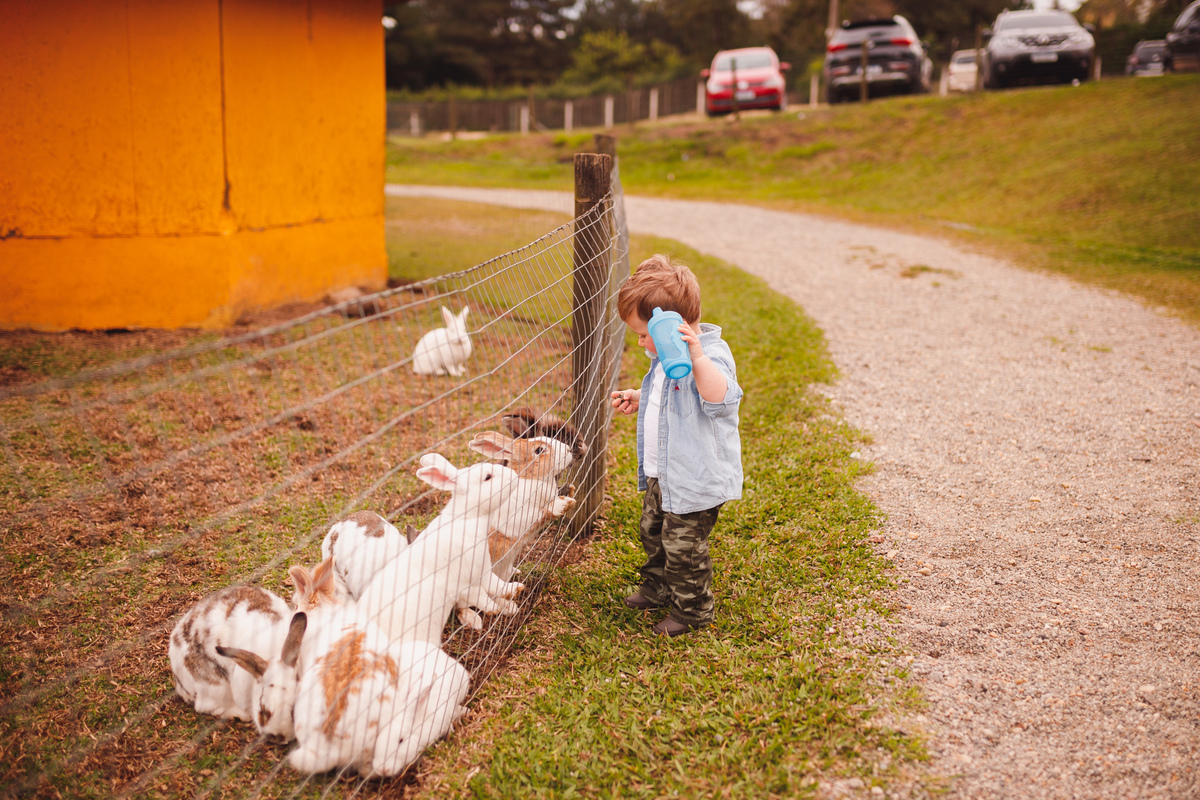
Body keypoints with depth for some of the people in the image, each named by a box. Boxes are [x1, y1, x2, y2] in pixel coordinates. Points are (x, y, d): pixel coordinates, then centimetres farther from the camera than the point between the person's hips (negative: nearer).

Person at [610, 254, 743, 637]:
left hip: (696, 479, -10)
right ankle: (658, 589, 46)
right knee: (653, 531, 24)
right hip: (663, 474, 10)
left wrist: (697, 357, -52)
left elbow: (720, 398, -43)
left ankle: (692, 612, 20)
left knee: (682, 546, 1)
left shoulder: (711, 355, -24)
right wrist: (637, 399, 16)